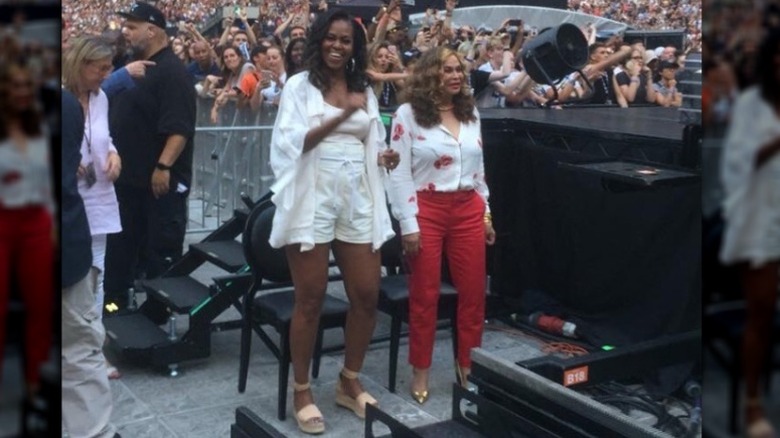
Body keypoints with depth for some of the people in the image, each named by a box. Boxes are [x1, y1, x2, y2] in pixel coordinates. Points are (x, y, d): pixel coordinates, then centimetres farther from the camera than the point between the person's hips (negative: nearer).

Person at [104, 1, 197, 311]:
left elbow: (179, 128, -24)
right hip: (128, 175, 9)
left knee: (161, 247, 2)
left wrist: (164, 166, -31)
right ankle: (114, 300, 29)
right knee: (121, 241, 17)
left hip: (159, 179, -9)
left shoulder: (171, 71, -16)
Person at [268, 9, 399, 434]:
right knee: (310, 300, 1)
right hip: (313, 199, -4)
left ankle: (349, 382, 24)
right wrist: (341, 116, -19)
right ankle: (302, 391, 16)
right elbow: (292, 142, -10)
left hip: (358, 200, 5)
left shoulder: (365, 89, 14)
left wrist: (385, 157, -4)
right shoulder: (299, 85, 1)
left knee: (367, 296, 5)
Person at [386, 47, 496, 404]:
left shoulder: (471, 114, 12)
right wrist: (408, 224, -13)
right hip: (427, 210, -5)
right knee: (424, 295, 5)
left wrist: (486, 214, 14)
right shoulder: (407, 115, -5)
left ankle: (468, 365, 24)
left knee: (474, 292, 8)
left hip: (468, 209, 5)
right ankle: (421, 371, 18)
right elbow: (399, 174, -8)